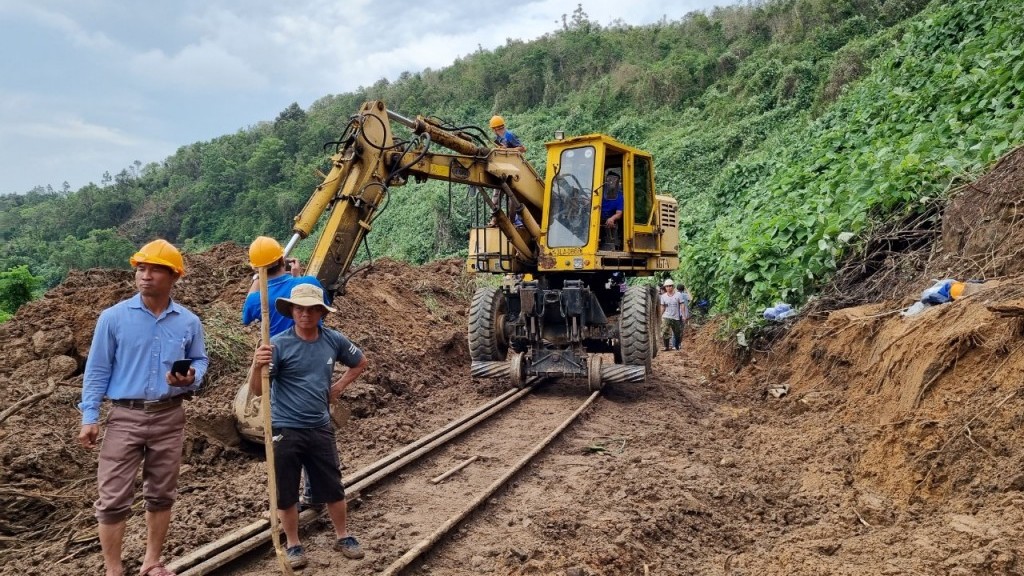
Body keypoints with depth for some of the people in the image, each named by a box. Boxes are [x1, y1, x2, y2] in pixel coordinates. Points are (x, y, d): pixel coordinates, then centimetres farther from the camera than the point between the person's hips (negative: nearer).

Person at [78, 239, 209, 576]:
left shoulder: (189, 322, 1)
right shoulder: (113, 317, -5)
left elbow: (200, 360, 10)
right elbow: (97, 370, -1)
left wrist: (191, 378, -13)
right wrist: (89, 417, -5)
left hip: (170, 416, 2)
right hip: (125, 416, -2)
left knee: (161, 494, 13)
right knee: (114, 498, 0)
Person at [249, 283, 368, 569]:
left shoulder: (334, 340, -3)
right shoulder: (278, 344, -14)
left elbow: (360, 362, 17)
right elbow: (257, 390, -20)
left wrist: (339, 386, 5)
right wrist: (257, 366, -39)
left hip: (320, 427, 3)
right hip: (285, 429, -3)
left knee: (333, 487, 12)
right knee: (286, 492, 9)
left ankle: (343, 537, 33)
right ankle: (293, 545, 29)